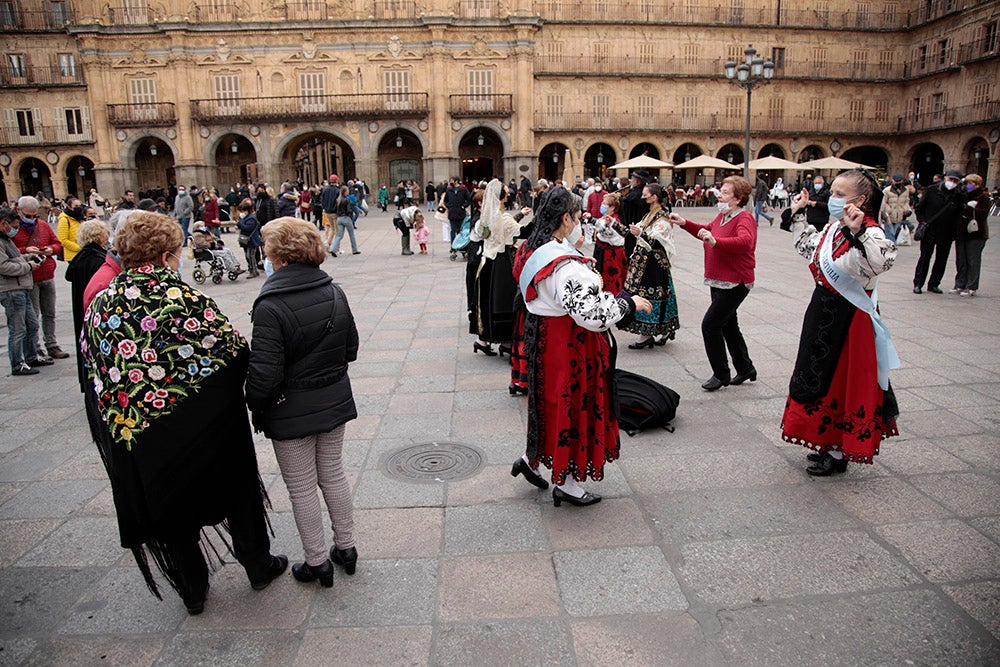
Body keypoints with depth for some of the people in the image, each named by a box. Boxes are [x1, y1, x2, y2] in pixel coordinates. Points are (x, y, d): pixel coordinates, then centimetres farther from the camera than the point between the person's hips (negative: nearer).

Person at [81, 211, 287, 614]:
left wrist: (120, 411, 17)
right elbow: (234, 351, -16)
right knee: (237, 491, 19)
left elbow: (92, 370, 5)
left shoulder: (100, 305, -3)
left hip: (132, 436, 4)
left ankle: (193, 591, 35)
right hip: (200, 429, -3)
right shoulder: (184, 297, -18)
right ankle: (258, 567, 36)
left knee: (168, 512, 20)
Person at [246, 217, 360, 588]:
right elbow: (351, 349, 5)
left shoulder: (270, 306, -22)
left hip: (290, 412, -5)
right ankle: (346, 548, 34)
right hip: (335, 402, 6)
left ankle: (317, 563, 26)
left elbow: (264, 373, -22)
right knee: (333, 475, 20)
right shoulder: (335, 293, -4)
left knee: (302, 489, 11)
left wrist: (254, 406, -3)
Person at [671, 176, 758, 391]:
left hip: (735, 283, -10)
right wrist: (684, 224, 13)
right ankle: (745, 369, 34)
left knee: (710, 324, -11)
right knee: (728, 325, 19)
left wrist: (715, 241, -51)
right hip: (719, 282, 10)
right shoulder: (722, 216, 9)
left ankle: (721, 374, 3)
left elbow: (745, 241, -38)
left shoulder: (745, 219, -18)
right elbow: (706, 231, 27)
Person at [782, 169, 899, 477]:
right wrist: (799, 215, 23)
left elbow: (884, 261, -40)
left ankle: (838, 454, 18)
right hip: (823, 311, 9)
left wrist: (858, 231, -47)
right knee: (820, 377, 17)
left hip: (848, 318, -9)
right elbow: (807, 247, 27)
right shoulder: (833, 227, 8)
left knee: (840, 381, 2)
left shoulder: (870, 233, -19)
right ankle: (828, 443, 34)